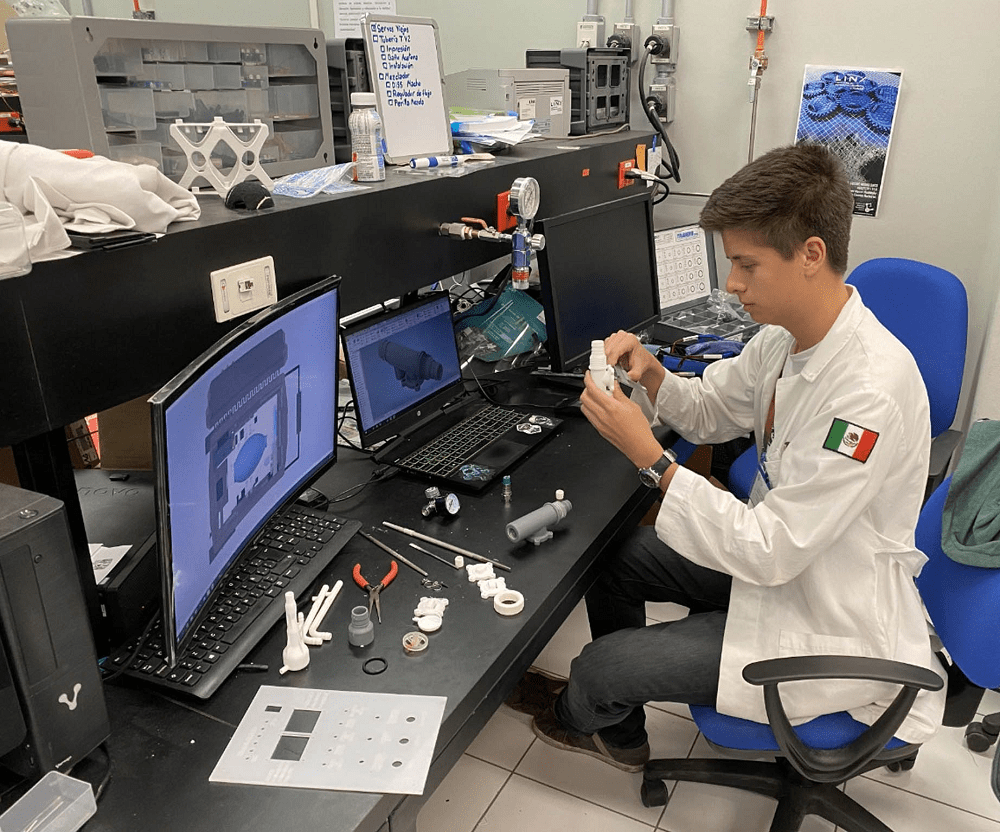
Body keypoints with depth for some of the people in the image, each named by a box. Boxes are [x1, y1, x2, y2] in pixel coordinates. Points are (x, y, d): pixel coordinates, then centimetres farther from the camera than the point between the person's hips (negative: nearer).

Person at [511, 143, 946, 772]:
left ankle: (573, 715, 31)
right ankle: (618, 732, 34)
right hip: (778, 553, 9)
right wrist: (651, 372, -11)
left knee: (603, 667, -11)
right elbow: (709, 412, 10)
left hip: (827, 626, -8)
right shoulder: (787, 335, -5)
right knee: (611, 555, 11)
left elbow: (772, 552, -30)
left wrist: (649, 457, -31)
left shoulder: (871, 391, -33)